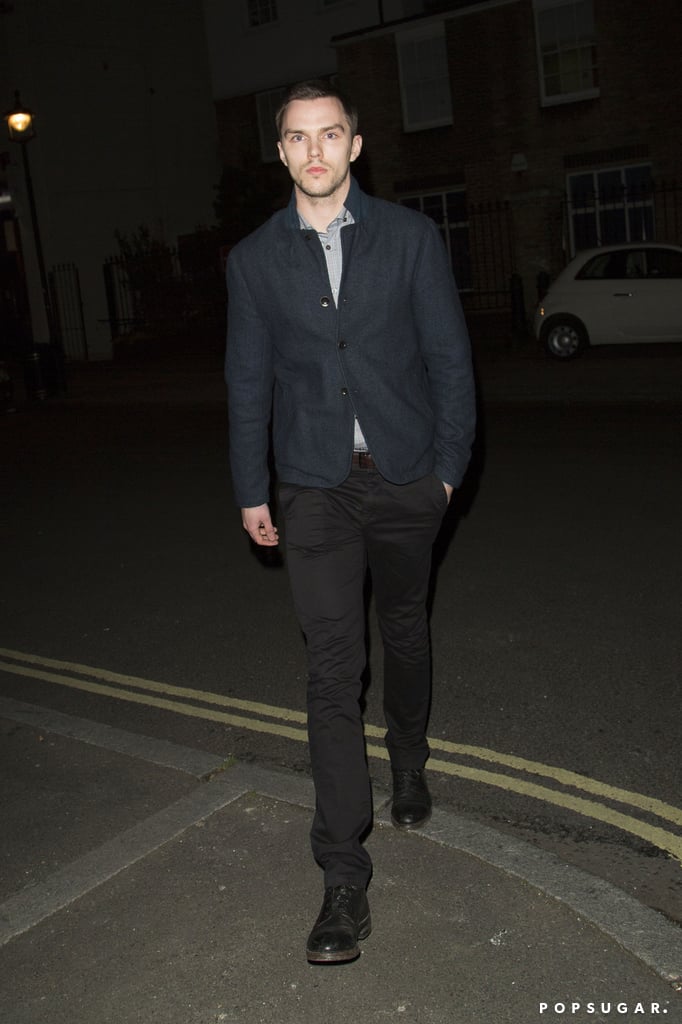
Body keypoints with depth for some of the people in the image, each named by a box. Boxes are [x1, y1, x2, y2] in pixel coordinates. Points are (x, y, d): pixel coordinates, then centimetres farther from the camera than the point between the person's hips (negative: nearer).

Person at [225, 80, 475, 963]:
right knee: (332, 672, -6)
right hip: (316, 489, 0)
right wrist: (251, 490, 7)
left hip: (405, 477, 1)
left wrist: (450, 461, 1)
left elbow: (448, 355, 3)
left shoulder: (410, 236, 1)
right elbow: (248, 381, 7)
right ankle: (345, 879, -1)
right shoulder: (255, 259, 3)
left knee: (403, 632, 17)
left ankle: (409, 765, 45)